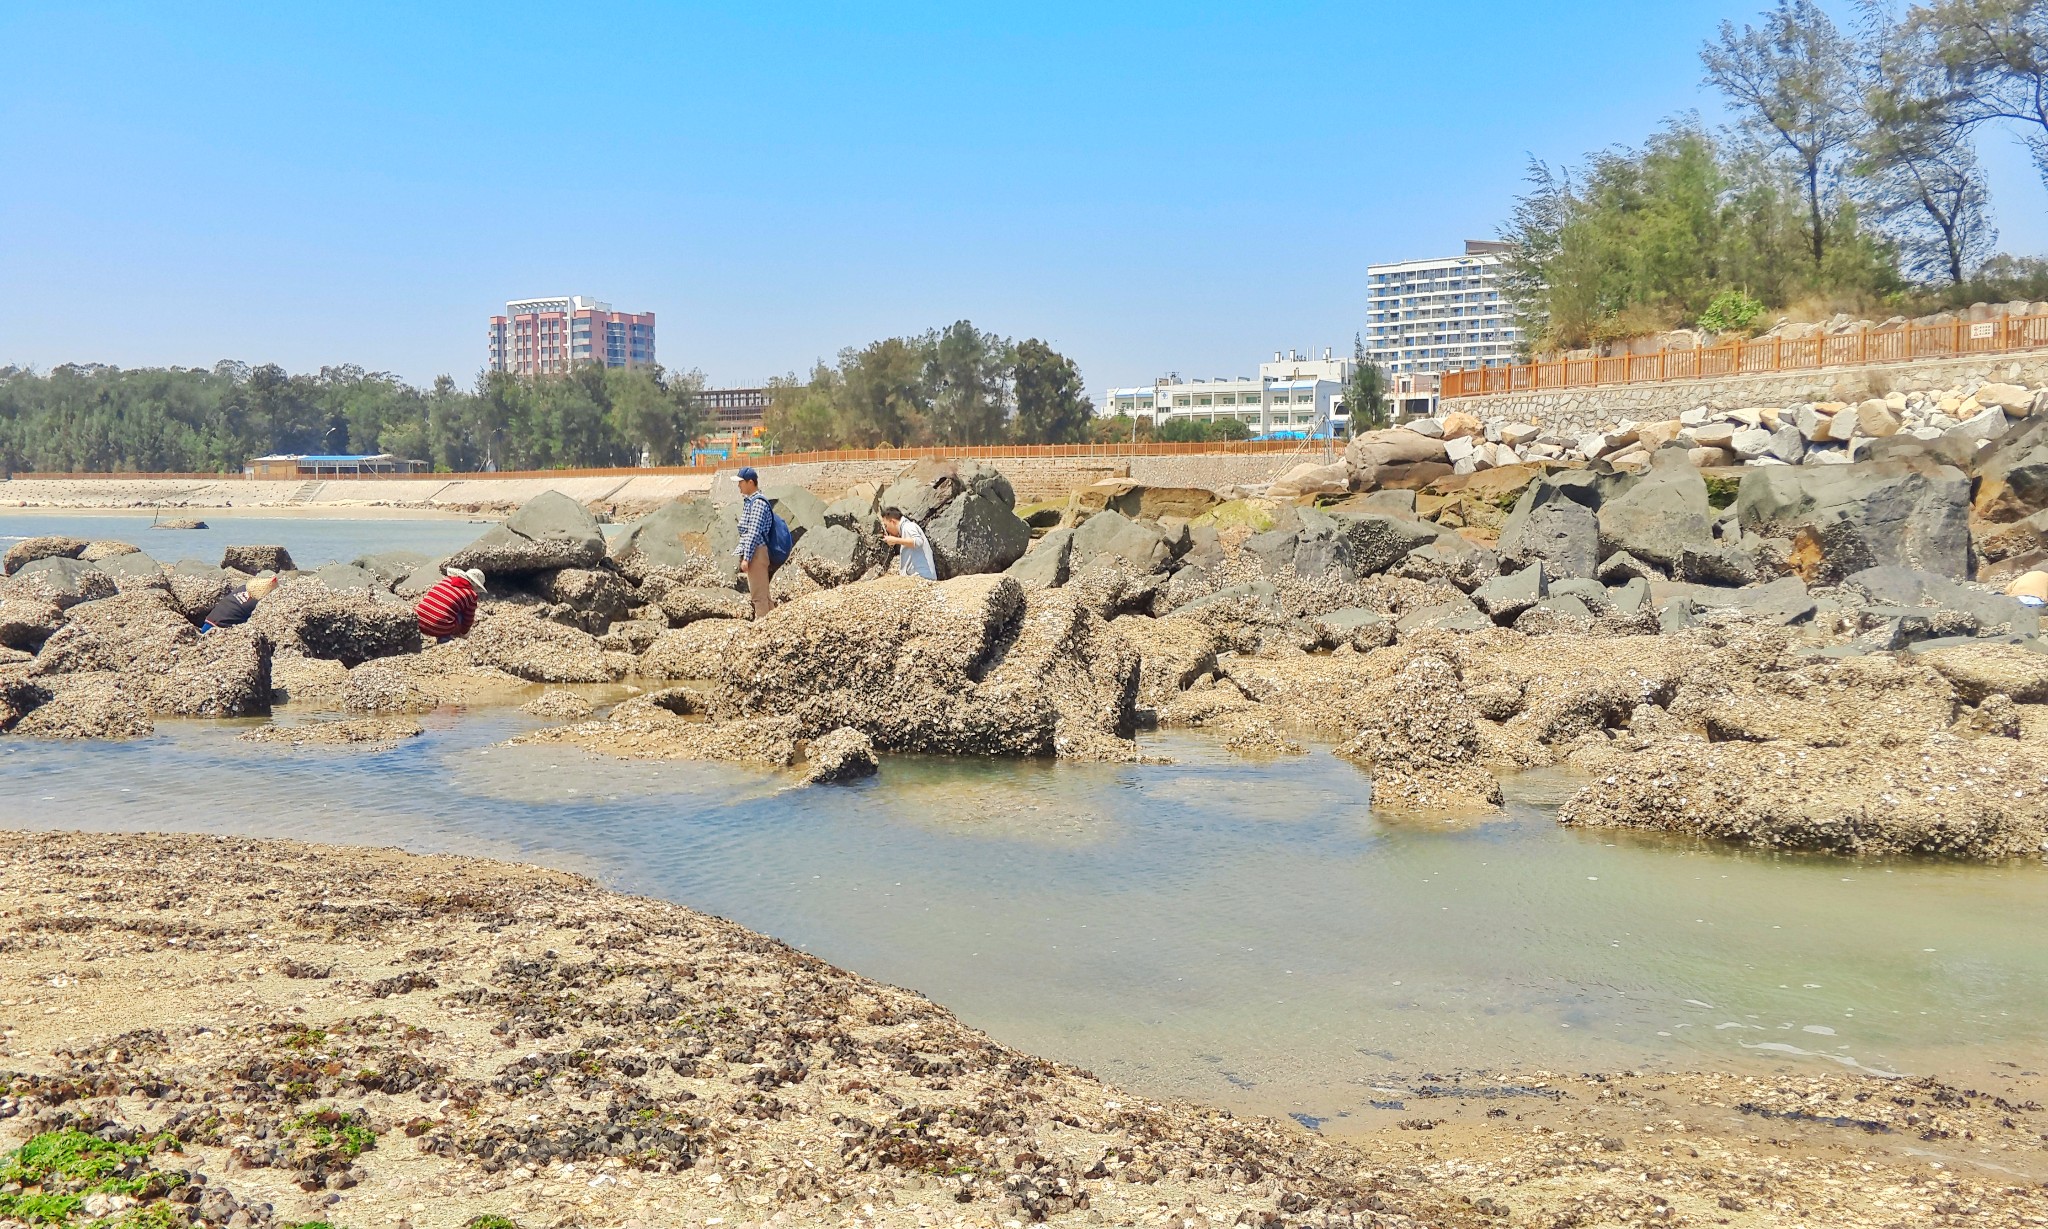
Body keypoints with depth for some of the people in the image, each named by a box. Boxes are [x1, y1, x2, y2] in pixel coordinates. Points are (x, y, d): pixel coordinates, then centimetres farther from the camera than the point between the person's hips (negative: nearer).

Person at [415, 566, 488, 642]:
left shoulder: (447, 579, 14)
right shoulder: (471, 595, -3)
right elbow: (468, 619, 11)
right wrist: (464, 632, 32)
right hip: (438, 629, -6)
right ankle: (444, 638, 2)